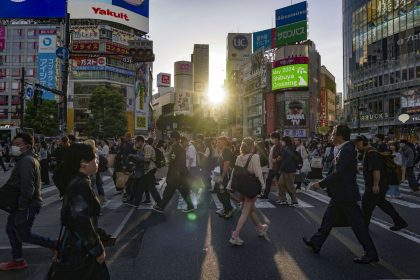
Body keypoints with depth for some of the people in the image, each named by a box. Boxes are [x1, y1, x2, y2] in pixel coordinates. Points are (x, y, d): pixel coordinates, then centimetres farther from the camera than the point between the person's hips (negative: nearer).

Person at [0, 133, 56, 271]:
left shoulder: (26, 161, -21)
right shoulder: (23, 160, 13)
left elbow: (27, 186, -27)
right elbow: (13, 182, 17)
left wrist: (22, 206, -21)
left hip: (28, 205, -10)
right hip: (20, 204, 10)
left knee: (23, 235, -1)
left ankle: (55, 245, 10)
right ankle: (17, 260, 30)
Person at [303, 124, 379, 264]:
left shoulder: (347, 150, -20)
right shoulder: (344, 149, 10)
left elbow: (338, 173, -25)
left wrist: (320, 184, -18)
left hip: (345, 194, -10)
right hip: (340, 194, 10)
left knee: (357, 224, 1)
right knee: (328, 219, 17)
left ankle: (371, 254, 14)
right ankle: (316, 243, 29)